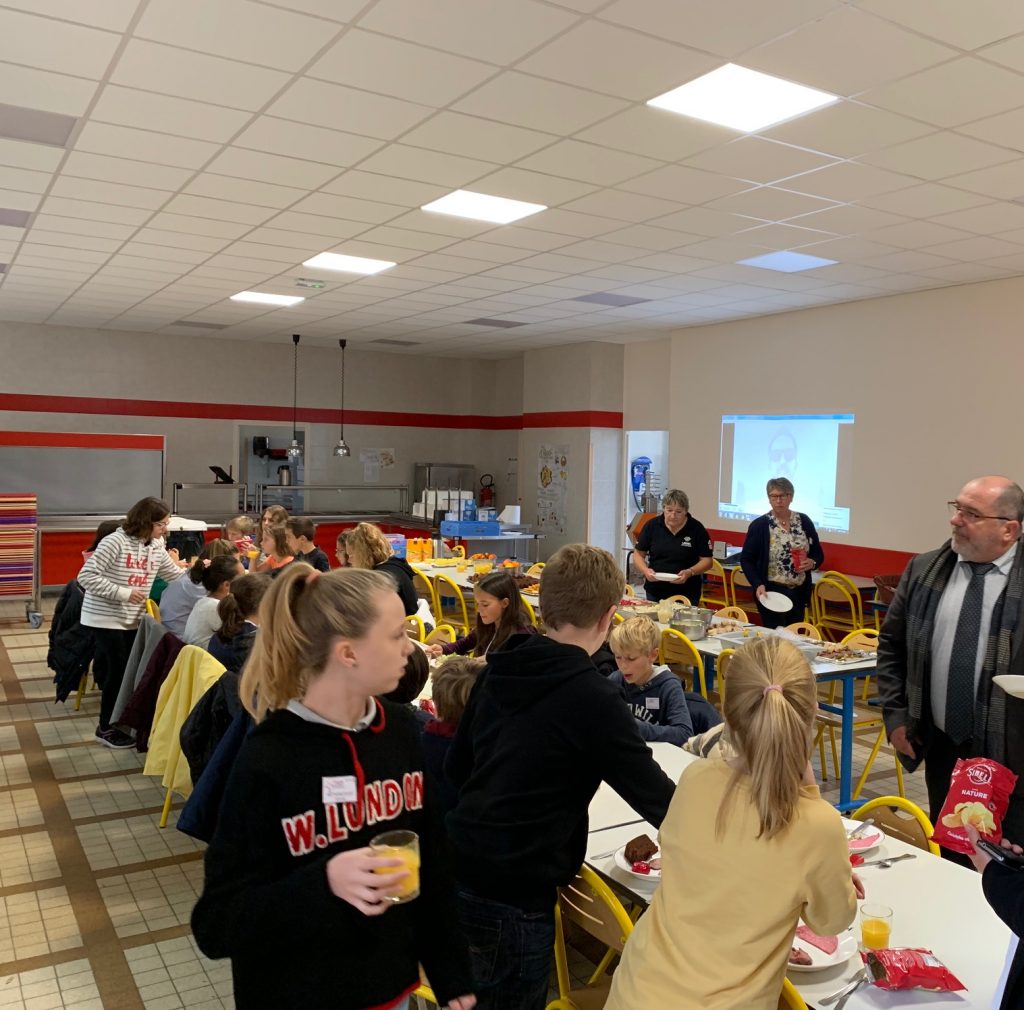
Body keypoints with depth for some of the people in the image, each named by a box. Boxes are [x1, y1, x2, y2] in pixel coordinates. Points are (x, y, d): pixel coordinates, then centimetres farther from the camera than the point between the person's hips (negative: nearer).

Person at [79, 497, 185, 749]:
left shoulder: (156, 547, 4)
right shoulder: (115, 542, -19)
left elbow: (177, 576, 10)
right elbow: (87, 576, -21)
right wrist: (122, 593, -23)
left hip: (133, 619, 7)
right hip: (106, 617, -7)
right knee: (118, 669, -4)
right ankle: (106, 728, 13)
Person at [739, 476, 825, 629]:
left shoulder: (804, 522, 4)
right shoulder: (759, 525, -6)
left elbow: (819, 555, 11)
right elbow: (746, 559, -4)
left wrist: (812, 563, -11)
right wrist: (757, 584, -17)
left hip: (798, 593, 4)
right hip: (770, 593, -3)